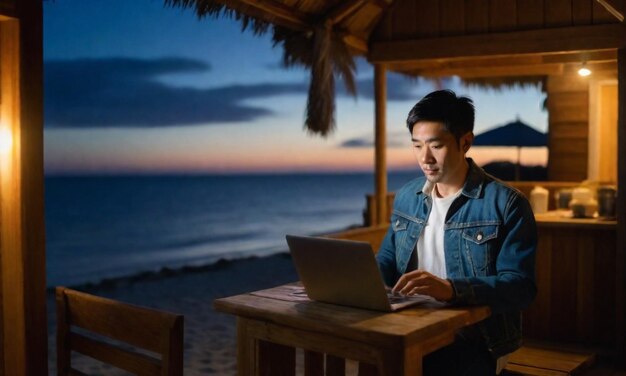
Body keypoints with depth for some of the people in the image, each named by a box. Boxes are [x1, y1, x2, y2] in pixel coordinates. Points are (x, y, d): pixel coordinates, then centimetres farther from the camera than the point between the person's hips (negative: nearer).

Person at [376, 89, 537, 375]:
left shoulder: (506, 204, -8)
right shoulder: (406, 197, 11)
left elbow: (521, 287, -15)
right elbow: (387, 262, 18)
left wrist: (451, 288, -32)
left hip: (475, 340, -5)